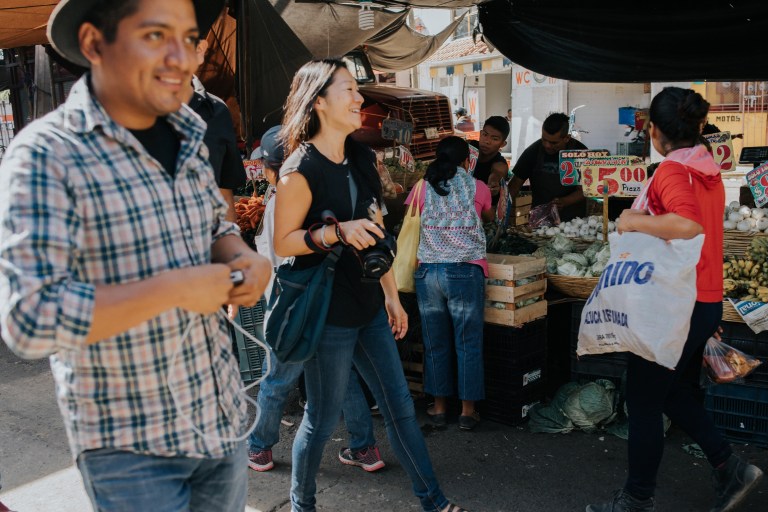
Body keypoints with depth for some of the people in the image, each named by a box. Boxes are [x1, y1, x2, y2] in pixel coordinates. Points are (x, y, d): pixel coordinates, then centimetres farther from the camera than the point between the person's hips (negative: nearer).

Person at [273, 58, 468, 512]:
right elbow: (283, 242, -11)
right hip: (327, 312, -7)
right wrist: (337, 231, -26)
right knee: (323, 420, 6)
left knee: (401, 407, 13)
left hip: (368, 305, 7)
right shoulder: (301, 169, -14)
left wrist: (391, 296, 15)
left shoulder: (363, 159, 9)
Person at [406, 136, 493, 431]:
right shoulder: (477, 188, 3)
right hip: (466, 272, -2)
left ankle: (439, 406, 21)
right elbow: (489, 218, 21)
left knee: (435, 343, 12)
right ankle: (468, 410, 13)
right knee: (468, 343, 7)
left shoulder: (423, 189, 5)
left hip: (428, 271, 2)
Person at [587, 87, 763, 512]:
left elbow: (689, 226, -34)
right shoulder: (709, 171, 10)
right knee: (676, 395, 23)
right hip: (707, 301, 9)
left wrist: (634, 221, -23)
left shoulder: (672, 171, -17)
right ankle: (731, 469, 23)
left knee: (643, 402, 4)